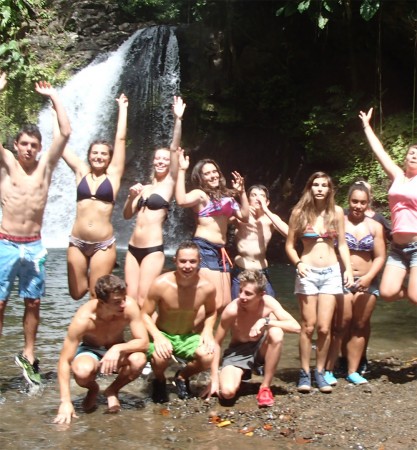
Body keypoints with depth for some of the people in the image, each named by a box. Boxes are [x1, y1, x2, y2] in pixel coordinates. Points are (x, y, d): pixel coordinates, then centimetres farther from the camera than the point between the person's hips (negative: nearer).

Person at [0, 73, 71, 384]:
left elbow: (65, 132, -2)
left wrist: (53, 96, -1)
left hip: (34, 246, 2)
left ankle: (28, 356, 23)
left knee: (33, 303, 9)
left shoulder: (46, 166, 5)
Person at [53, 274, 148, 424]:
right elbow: (65, 361, -29)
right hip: (89, 350, -1)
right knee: (82, 371, -37)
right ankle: (93, 389, 3)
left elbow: (144, 342, -24)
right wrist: (65, 402, -35)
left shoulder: (129, 306, -28)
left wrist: (118, 348, -43)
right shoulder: (83, 319, -32)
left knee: (138, 360, -33)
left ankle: (112, 390, 0)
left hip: (117, 350, 2)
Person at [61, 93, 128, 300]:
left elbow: (120, 138, 1)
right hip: (77, 242, 2)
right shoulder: (81, 172, 6)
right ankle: (91, 277, 37)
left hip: (103, 244, -2)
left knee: (96, 296, 1)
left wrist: (122, 108, 6)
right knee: (76, 293, 9)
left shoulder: (113, 174, 2)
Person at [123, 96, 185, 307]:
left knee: (144, 300, -7)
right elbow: (127, 215, 14)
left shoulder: (170, 182, 1)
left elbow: (175, 148, -9)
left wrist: (177, 119, -16)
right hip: (133, 248, 6)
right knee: (130, 299, 3)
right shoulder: (144, 188, 17)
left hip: (153, 249, -5)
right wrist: (131, 196, -4)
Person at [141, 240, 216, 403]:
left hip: (188, 336, 2)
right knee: (160, 358, -36)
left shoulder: (207, 287, -14)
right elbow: (145, 315, -11)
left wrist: (208, 331, -12)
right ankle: (159, 381, 5)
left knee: (208, 357, -28)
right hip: (162, 335, -2)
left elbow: (211, 312, 8)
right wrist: (157, 336, -28)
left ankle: (182, 377, 9)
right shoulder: (161, 284, -22)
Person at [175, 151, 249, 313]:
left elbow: (244, 216, 18)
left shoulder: (226, 196, 17)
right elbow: (181, 201, -26)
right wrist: (182, 170, -21)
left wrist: (242, 193, 11)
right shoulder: (200, 194, -4)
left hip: (220, 251, 8)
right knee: (215, 303, -16)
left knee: (226, 303, 8)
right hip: (204, 249, -8)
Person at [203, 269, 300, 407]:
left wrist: (265, 321, -36)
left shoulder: (268, 302, -19)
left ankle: (265, 387, -15)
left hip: (261, 348, 2)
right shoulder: (232, 310, -25)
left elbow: (296, 327, -27)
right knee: (227, 392, -29)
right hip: (238, 351, -2)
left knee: (276, 333, -32)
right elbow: (217, 343, -15)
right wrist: (214, 378, -17)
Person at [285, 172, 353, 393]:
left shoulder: (337, 212, 4)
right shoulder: (300, 212, 0)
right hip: (308, 273, -1)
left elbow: (342, 244, 10)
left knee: (324, 327, -2)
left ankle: (320, 372, 13)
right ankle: (304, 373, 9)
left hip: (331, 273, 1)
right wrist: (298, 263, -14)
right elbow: (289, 245, 3)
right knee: (308, 326, -3)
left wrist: (348, 269, -1)